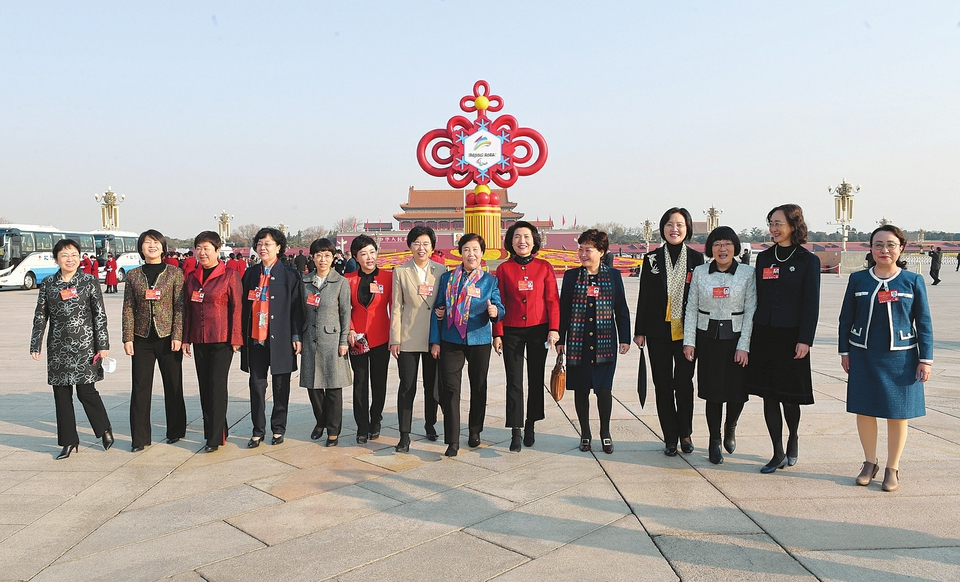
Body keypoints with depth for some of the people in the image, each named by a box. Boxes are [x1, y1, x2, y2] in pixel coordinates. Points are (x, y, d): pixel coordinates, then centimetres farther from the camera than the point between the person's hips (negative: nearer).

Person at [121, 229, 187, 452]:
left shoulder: (175, 273, 0)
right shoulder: (133, 275, 6)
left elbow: (180, 307, -3)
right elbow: (128, 308, 5)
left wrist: (177, 336, -9)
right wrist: (128, 338, -2)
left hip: (167, 338, -2)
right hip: (142, 339, 2)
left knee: (173, 386, 7)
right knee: (140, 389, 4)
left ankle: (176, 431, 22)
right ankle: (140, 437, 12)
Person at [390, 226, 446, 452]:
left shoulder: (441, 271, 5)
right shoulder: (400, 272, 2)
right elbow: (396, 308, 0)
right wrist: (395, 339, -5)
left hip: (434, 338, 2)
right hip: (408, 338, -1)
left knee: (432, 385, 12)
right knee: (407, 387, 0)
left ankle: (430, 424, 32)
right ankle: (405, 435, 6)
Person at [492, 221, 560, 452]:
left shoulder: (544, 267, 2)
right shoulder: (504, 269, 1)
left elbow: (553, 300, 1)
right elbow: (499, 303, 1)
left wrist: (554, 329, -8)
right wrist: (497, 334, -3)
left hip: (538, 330, 1)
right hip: (512, 331, -1)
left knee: (536, 379, 9)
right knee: (514, 382, -1)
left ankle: (530, 425, 24)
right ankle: (516, 432, 3)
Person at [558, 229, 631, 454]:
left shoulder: (613, 275, 3)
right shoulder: (571, 276, 3)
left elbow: (621, 310, 7)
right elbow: (563, 310, 6)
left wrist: (625, 338, 5)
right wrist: (560, 339, 4)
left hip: (605, 343, -1)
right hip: (578, 343, 1)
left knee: (604, 389, -2)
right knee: (580, 389, 8)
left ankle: (605, 433, 19)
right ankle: (585, 434, 24)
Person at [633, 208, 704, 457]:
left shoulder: (696, 258, 3)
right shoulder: (651, 259, 4)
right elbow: (644, 296, 4)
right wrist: (639, 331, 2)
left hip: (686, 332, -1)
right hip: (658, 331, 1)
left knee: (684, 383, 0)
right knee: (663, 385, 5)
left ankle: (685, 432, 21)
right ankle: (670, 437, 17)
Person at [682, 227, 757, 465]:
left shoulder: (747, 273, -2)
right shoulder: (700, 272, 3)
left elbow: (751, 311, -3)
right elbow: (691, 309, 5)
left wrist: (744, 346, -9)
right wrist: (689, 341, -1)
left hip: (736, 337, -1)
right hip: (708, 338, 1)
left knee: (738, 392, -1)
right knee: (713, 392, 4)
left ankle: (730, 427, 31)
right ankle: (714, 441, 21)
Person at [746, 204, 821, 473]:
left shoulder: (808, 261, -3)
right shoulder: (763, 258, 9)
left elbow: (811, 303, -6)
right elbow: (757, 298, 10)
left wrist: (805, 340, -12)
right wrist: (751, 334, 7)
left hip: (791, 336, -4)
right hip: (764, 334, 4)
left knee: (789, 395, 5)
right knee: (768, 395, 5)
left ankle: (793, 438, 34)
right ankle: (778, 454, 15)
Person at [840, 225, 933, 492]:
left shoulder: (913, 281, -1)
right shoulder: (858, 280, 1)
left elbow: (924, 323, 0)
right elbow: (846, 319, 6)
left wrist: (926, 359, -3)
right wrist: (844, 351, 5)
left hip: (900, 357, -1)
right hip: (863, 357, 1)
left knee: (897, 412, 7)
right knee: (864, 410, 7)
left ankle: (892, 468, 23)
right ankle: (870, 463, 26)